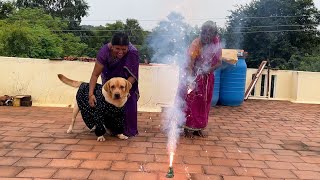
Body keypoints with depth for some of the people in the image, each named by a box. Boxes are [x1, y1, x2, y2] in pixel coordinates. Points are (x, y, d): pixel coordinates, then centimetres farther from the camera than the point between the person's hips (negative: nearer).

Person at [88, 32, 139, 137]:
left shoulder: (133, 52, -37)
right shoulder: (105, 51, -36)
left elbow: (133, 76, -29)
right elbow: (95, 74, -31)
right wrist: (91, 94, -38)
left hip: (126, 79, 0)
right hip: (110, 76, 1)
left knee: (129, 102, -4)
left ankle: (129, 130, 11)